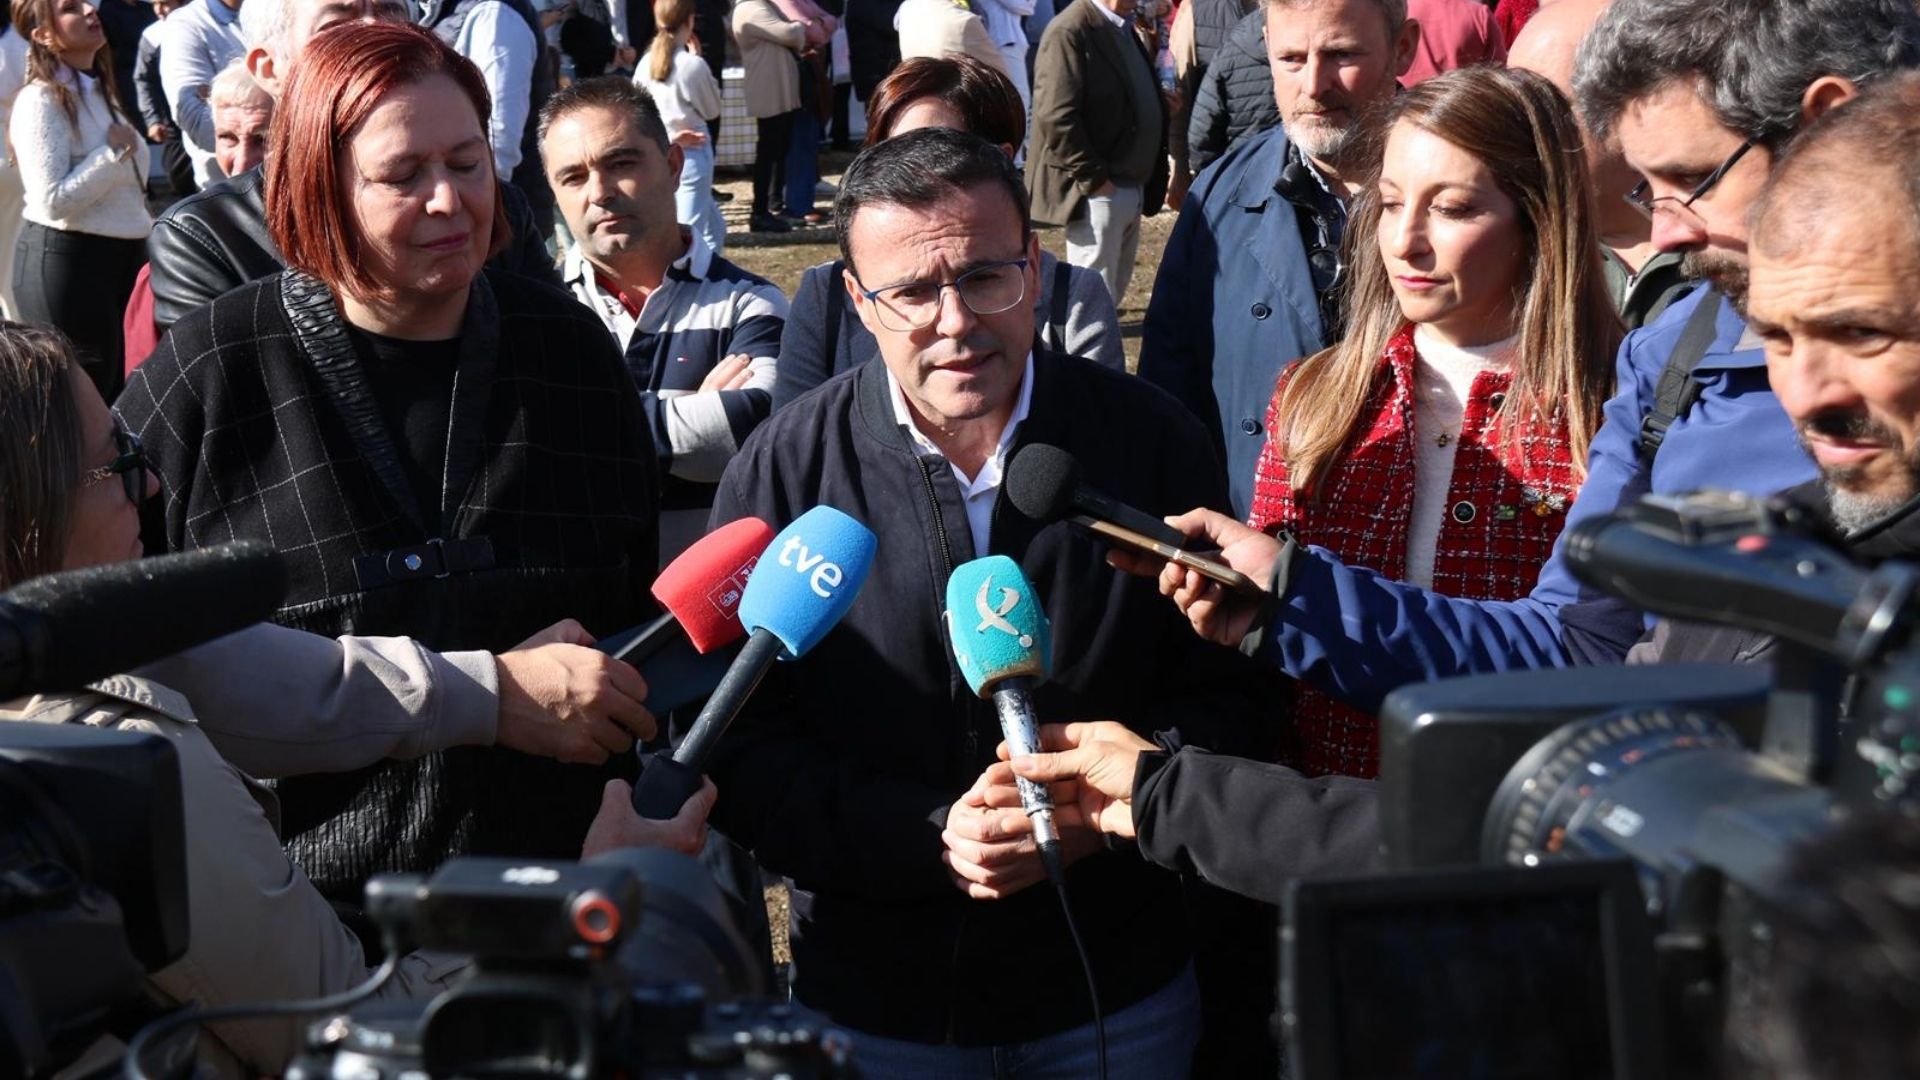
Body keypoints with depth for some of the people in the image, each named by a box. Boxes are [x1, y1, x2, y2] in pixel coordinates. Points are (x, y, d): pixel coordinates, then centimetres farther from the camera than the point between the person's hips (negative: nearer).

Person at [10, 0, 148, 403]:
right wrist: (113, 152, -17)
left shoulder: (97, 90, 12)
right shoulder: (41, 101, -15)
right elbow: (52, 201, -23)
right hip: (66, 262, -9)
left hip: (120, 254, 9)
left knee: (125, 391, 14)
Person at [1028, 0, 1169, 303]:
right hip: (1097, 194, -9)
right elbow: (1056, 117, -21)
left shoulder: (1125, 30, 15)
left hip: (1131, 191, 9)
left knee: (1113, 295, 16)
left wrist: (1155, 182, 12)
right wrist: (1094, 179, -18)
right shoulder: (1069, 31, -14)